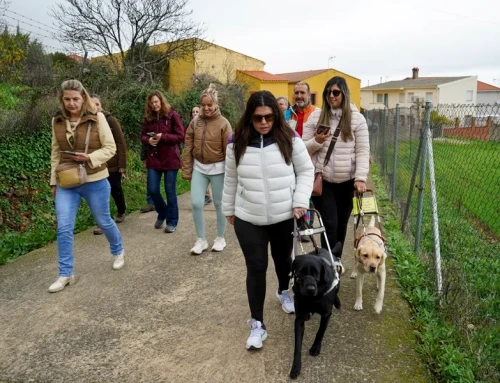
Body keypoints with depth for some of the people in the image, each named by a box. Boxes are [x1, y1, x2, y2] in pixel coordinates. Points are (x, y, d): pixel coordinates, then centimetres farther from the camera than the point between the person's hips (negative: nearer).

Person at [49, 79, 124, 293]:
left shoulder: (97, 118, -10)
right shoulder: (57, 121, 2)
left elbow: (110, 148, -8)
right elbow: (55, 153, 10)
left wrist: (90, 158, -24)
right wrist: (53, 180, 10)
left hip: (95, 181, -3)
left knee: (103, 221, 14)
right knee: (63, 228, -2)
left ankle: (118, 252, 42)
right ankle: (65, 274, 12)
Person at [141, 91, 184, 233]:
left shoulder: (172, 115, -7)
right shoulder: (148, 118, 6)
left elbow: (180, 136, -10)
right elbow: (143, 136, 12)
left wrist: (163, 137, -21)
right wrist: (148, 140, -11)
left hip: (170, 159, -4)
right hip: (153, 159, 4)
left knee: (170, 191, 4)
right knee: (152, 190, 4)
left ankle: (172, 221, 18)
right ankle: (162, 213, 31)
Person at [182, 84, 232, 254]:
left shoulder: (223, 124, -9)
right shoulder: (195, 122, 1)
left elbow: (229, 151, -9)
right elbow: (188, 147, 4)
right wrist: (186, 170, 1)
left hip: (217, 169, -3)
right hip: (199, 168, 3)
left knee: (219, 204, 8)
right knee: (196, 203, -1)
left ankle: (220, 238, 26)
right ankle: (201, 240, 16)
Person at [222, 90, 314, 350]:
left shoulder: (290, 139, -8)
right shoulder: (237, 143, -5)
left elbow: (306, 171, 0)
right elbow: (231, 180, 7)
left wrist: (300, 201, -11)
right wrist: (229, 209, 13)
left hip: (284, 217, 1)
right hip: (248, 219, 0)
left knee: (283, 259, 21)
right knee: (256, 268, 1)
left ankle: (284, 292, 53)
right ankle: (257, 324, 15)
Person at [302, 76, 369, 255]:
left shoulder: (357, 118, 0)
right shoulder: (315, 116, 2)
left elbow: (363, 151, -4)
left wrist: (360, 178, -14)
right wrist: (316, 141, -17)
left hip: (347, 181, 1)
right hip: (322, 180, -1)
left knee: (341, 224, 14)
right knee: (330, 224, -5)